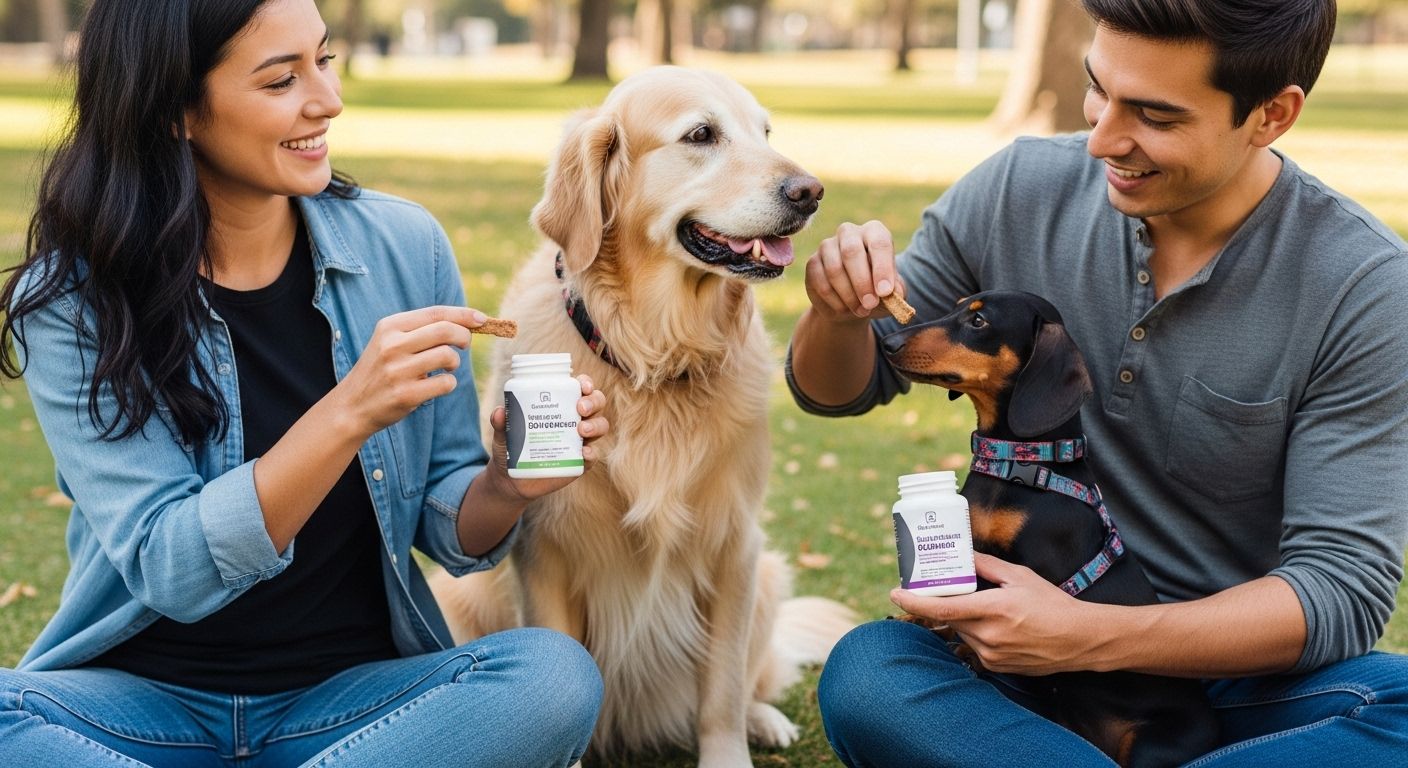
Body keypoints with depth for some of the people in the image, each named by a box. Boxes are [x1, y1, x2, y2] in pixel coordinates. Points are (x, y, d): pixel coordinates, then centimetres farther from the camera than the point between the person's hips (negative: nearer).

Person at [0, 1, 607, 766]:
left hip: (350, 693, 2)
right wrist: (349, 413, -30)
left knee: (557, 674, -27)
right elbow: (169, 569, -18)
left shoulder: (406, 248, -3)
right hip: (146, 698, -2)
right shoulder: (70, 299, -9)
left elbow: (448, 532, 4)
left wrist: (505, 485, -19)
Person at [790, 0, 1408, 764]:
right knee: (864, 673, -30)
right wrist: (842, 313, -18)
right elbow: (837, 388, 7)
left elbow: (1344, 586, -15)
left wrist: (1094, 636, -29)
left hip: (1248, 672, -1)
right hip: (1032, 651, 1)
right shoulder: (1018, 192, -5)